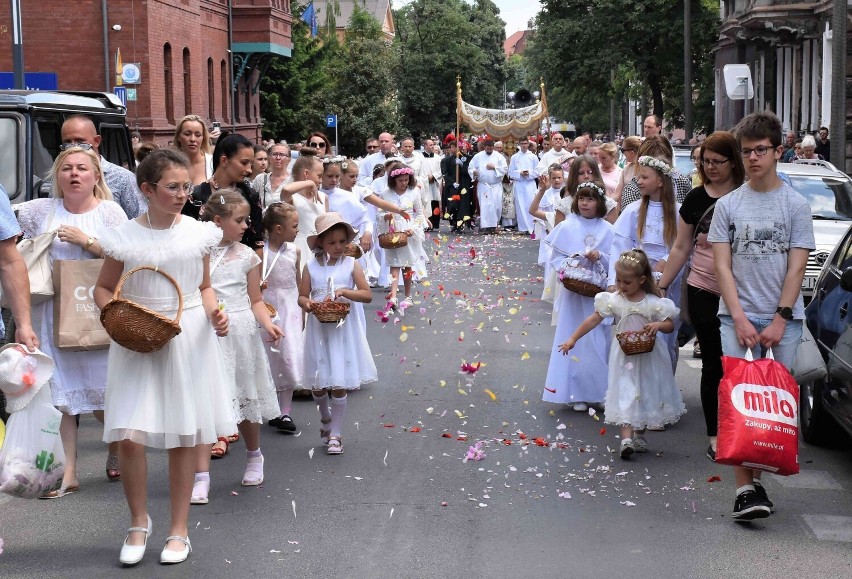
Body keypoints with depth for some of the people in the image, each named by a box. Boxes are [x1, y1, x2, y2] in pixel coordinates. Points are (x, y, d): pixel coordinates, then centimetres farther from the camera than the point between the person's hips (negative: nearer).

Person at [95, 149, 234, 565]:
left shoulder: (198, 233, 0)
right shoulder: (125, 238, -5)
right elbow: (103, 289, 7)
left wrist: (214, 314, -7)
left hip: (189, 340, 1)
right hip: (137, 344, -1)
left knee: (184, 436, 6)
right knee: (128, 436, -9)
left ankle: (179, 529, 21)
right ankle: (139, 522, 16)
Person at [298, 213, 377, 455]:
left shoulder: (351, 264, -1)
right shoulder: (311, 267, 1)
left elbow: (367, 295, -6)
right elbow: (302, 296, 3)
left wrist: (343, 292, -21)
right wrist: (307, 303, -19)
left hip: (343, 330, -1)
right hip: (319, 330, 1)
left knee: (339, 384, 0)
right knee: (318, 382, 8)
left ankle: (335, 434, 11)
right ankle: (326, 418, 39)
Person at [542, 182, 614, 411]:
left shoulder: (607, 229, 3)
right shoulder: (567, 227, 2)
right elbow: (556, 258, 1)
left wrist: (600, 257, -16)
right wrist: (570, 265, -17)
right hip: (574, 291, -1)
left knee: (599, 340, 4)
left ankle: (600, 391, 14)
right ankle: (577, 394, 7)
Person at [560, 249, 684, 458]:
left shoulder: (653, 303, -11)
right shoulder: (614, 300, -8)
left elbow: (670, 326, -3)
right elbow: (593, 320, -3)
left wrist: (658, 325, -26)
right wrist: (573, 339, -5)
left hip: (648, 357, 0)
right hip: (624, 358, 0)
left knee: (646, 394, 11)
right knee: (625, 393, -10)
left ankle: (639, 435, 28)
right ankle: (626, 437, -19)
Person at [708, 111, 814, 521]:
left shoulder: (796, 205, 4)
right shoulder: (727, 205, 7)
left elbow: (796, 267, 0)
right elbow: (722, 266, 2)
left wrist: (779, 320, -8)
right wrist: (740, 318, -8)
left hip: (784, 317, 0)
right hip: (737, 315, 0)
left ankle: (757, 476, 11)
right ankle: (745, 487, -11)